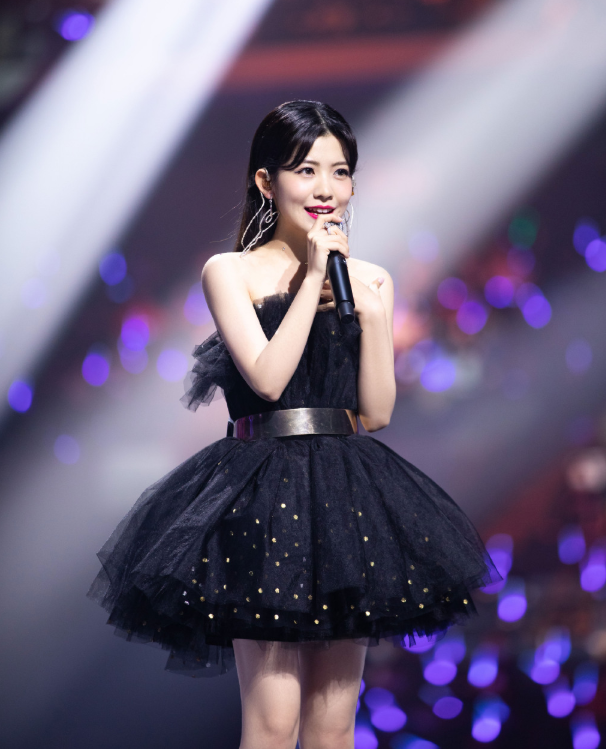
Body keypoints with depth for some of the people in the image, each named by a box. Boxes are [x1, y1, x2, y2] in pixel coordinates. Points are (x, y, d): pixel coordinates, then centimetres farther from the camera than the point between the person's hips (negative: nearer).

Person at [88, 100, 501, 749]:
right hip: (262, 496, -4)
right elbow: (268, 378, -14)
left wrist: (366, 304, -6)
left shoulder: (369, 279, 11)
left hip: (347, 496, 4)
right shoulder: (230, 272, 0)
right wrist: (312, 277, -9)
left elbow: (377, 411, 4)